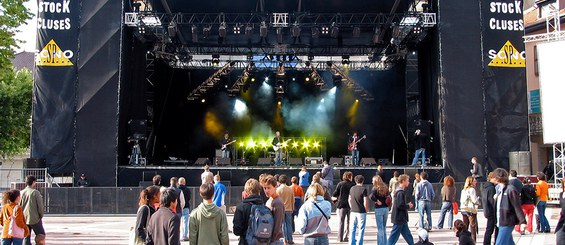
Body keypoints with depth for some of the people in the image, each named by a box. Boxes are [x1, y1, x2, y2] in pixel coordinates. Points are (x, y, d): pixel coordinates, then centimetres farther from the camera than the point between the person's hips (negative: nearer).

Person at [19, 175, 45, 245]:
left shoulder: (21, 193, 3)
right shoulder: (36, 192, -11)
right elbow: (40, 206, -11)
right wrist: (41, 216, 4)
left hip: (24, 219, 5)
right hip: (34, 219, -5)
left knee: (26, 238, 10)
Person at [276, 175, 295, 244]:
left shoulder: (278, 189, -10)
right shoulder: (290, 189, -2)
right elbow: (293, 200, 5)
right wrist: (292, 209, 17)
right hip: (289, 209, 2)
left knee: (283, 225, 5)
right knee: (289, 225, 9)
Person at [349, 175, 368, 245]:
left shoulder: (352, 188, 5)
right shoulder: (364, 189, -11)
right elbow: (365, 202, -12)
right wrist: (366, 210, 2)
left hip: (353, 212, 5)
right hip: (361, 212, -4)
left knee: (352, 229, 11)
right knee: (361, 229, 3)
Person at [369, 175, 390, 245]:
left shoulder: (375, 188, -12)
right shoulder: (385, 187, 7)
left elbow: (371, 196, -27)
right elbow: (389, 196, 15)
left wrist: (377, 201, -14)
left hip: (379, 209, -6)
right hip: (386, 208, 6)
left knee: (380, 228, 1)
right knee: (384, 227, 18)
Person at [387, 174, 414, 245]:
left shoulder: (399, 191, 12)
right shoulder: (400, 192, -19)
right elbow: (400, 205, -25)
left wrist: (407, 205, 8)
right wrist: (408, 206, -10)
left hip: (402, 219, 10)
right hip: (399, 218, -10)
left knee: (407, 235, 15)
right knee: (394, 236, -3)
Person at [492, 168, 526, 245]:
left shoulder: (510, 189, -14)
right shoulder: (498, 188, 10)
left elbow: (517, 206, -17)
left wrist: (522, 221, -19)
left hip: (507, 222, -8)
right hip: (501, 221, 9)